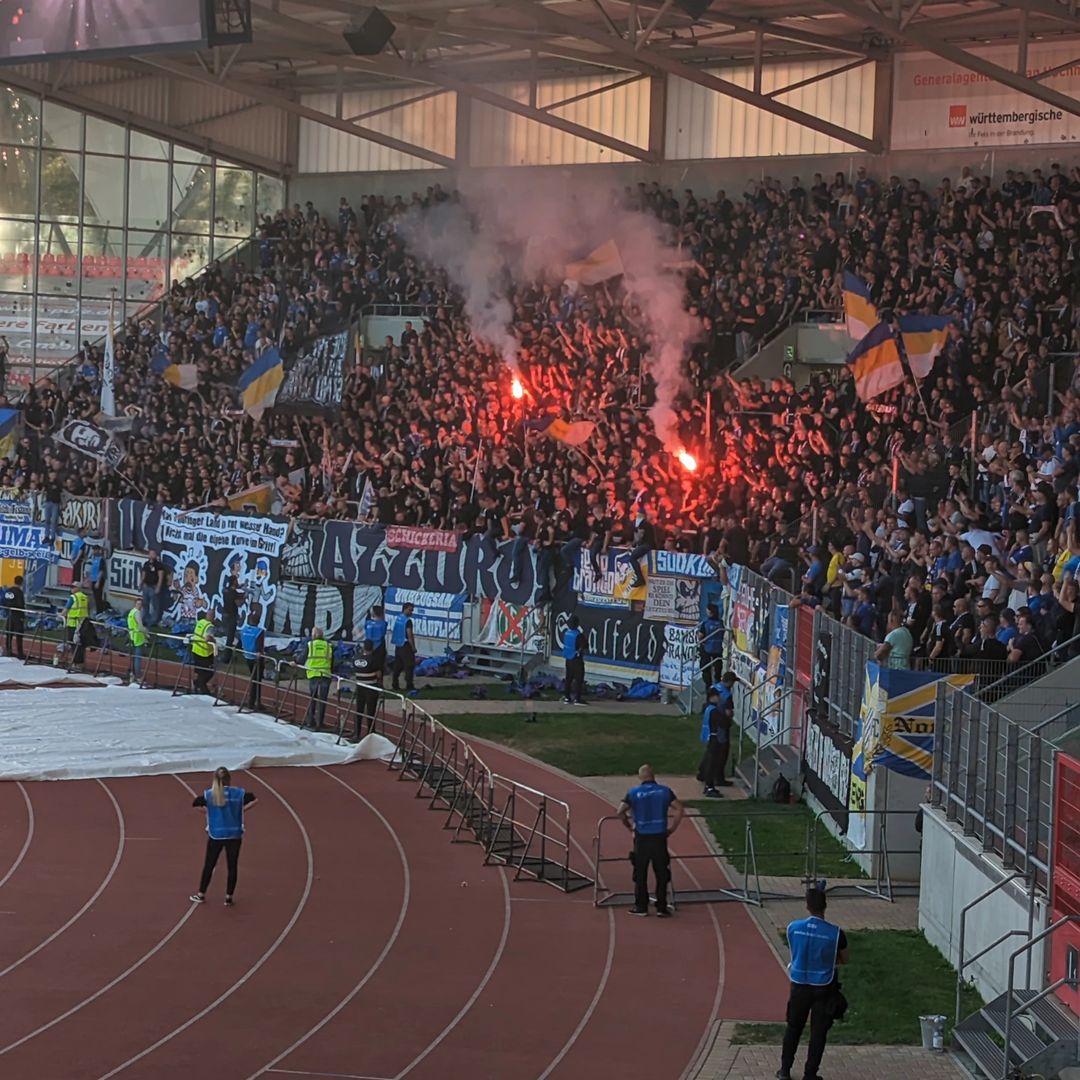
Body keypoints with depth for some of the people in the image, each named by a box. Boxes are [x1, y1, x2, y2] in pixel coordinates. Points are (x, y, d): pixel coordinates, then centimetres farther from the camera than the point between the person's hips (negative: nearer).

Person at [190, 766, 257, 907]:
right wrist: (241, 809, 5)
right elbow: (254, 800, -2)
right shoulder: (238, 793, -6)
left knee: (209, 865, 14)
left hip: (215, 835, 0)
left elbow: (194, 803, 0)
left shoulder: (209, 795, -7)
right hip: (234, 835, 0)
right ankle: (229, 897, 11)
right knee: (232, 866, 9)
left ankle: (201, 894, 22)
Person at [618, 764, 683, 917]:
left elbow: (621, 811, -7)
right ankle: (662, 907, 7)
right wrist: (671, 828, 4)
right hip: (660, 836, 1)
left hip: (641, 837, -1)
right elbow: (679, 809, -4)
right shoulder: (665, 791, 4)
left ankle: (641, 906, 13)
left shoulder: (633, 793, 1)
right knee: (661, 873, 7)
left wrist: (629, 826, 7)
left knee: (640, 873, 10)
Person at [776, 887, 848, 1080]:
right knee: (818, 1032, 9)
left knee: (793, 1028, 17)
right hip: (823, 988, -2)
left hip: (799, 986, 2)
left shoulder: (793, 927, -11)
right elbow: (844, 959, 0)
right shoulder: (835, 933, -16)